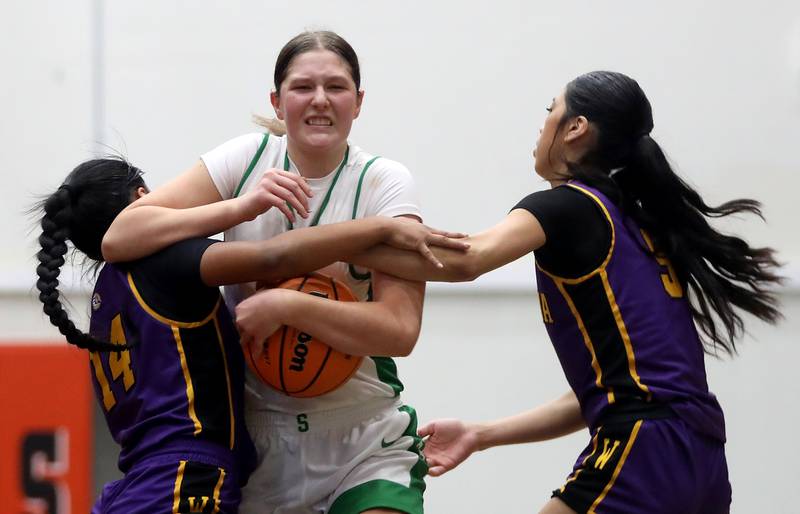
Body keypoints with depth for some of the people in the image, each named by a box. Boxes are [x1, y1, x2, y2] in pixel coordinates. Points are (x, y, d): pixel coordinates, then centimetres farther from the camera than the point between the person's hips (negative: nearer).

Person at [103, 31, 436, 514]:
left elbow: (401, 330, -16)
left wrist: (284, 305, -27)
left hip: (363, 450, -2)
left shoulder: (385, 183, -6)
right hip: (257, 438, 2)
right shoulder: (247, 159, -1)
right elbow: (119, 238, -10)